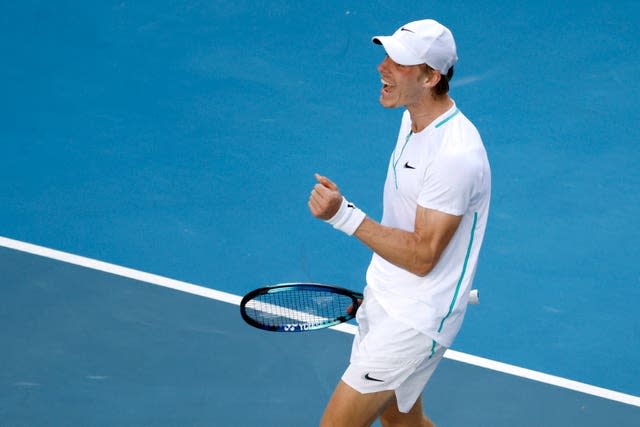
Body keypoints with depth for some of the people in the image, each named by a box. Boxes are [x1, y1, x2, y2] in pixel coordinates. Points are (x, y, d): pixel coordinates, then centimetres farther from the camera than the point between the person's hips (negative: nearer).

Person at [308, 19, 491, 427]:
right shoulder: (414, 120, 4)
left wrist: (345, 215, -30)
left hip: (414, 322, -10)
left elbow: (422, 256, -26)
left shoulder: (455, 155, -28)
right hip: (383, 302, 10)